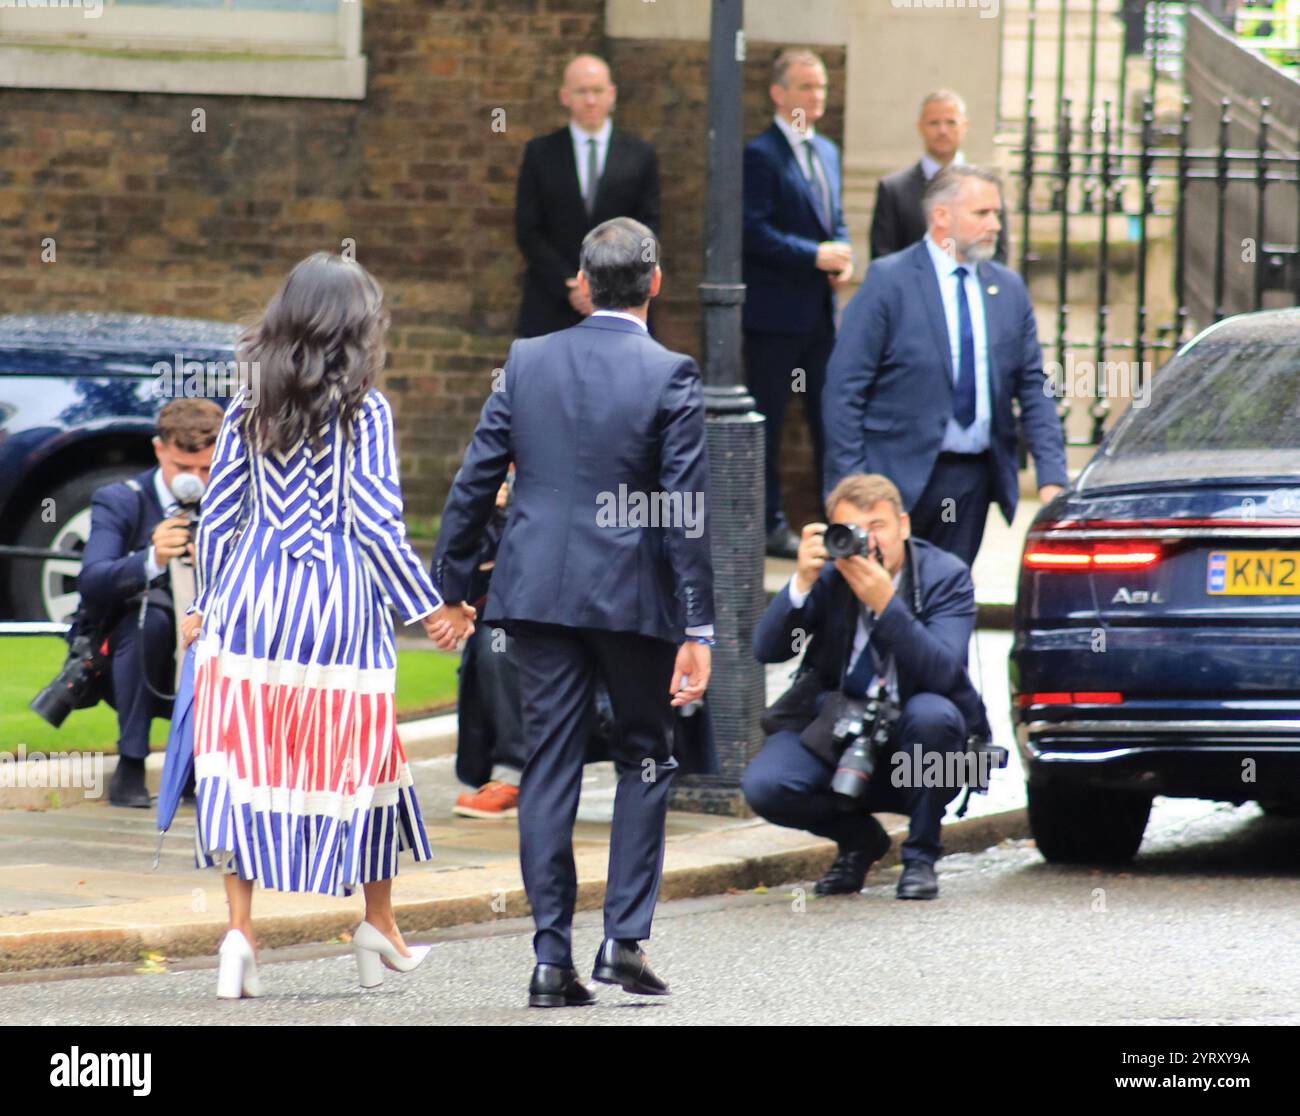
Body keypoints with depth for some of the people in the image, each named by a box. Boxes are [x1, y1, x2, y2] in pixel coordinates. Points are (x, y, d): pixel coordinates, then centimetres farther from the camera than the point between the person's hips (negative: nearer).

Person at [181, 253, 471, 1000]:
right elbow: (378, 523, -8)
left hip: (252, 602, 3)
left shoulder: (248, 410, 5)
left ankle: (240, 930, -4)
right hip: (338, 603, -3)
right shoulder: (365, 411, -5)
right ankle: (379, 926, 20)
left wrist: (211, 604, 20)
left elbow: (217, 517, 8)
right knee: (359, 758, 10)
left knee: (245, 761, 4)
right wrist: (429, 608, -1)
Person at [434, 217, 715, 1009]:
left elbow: (475, 481, 4)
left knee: (550, 766, 6)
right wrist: (697, 629, -8)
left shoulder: (527, 362, 3)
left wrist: (452, 586, 13)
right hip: (634, 595, -3)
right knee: (646, 758, 13)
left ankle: (552, 957, 2)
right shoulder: (670, 377, -7)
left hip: (540, 592, 3)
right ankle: (625, 936, 5)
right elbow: (688, 511, -10)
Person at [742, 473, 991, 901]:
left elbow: (942, 673, -26)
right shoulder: (828, 573, -5)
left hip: (913, 743, -2)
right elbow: (767, 650, -13)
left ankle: (921, 856, -11)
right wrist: (802, 582, -28)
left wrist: (885, 604, -36)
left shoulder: (945, 575, -12)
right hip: (834, 733, 2)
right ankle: (859, 840, 9)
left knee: (931, 713, -36)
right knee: (763, 786, -25)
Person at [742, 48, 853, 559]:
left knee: (829, 417, 9)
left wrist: (842, 257, 0)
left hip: (820, 309, 7)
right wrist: (815, 256, -20)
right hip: (775, 311, -7)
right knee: (767, 420, 0)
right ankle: (769, 523, 6)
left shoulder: (827, 152, 15)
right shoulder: (760, 154, -10)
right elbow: (755, 231, -17)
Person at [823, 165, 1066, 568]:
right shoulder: (889, 281, -5)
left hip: (974, 477, 5)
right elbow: (844, 387, -7)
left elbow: (1033, 388, 11)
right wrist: (849, 482, -12)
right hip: (901, 473, -4)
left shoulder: (1009, 289, 10)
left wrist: (1051, 476, 0)